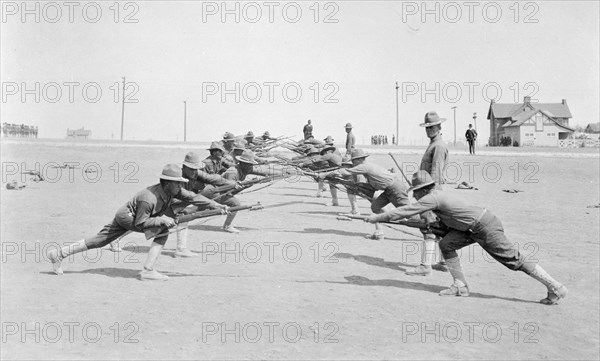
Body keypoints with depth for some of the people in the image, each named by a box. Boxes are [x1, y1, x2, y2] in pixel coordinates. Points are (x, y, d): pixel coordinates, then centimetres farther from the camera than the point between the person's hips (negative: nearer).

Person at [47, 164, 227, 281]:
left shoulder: (173, 190, -11)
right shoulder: (149, 198, -32)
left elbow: (192, 197, -6)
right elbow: (140, 223, -26)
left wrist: (215, 205, -11)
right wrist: (161, 219, -32)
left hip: (124, 215, 8)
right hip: (127, 217, -8)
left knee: (99, 240, 13)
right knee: (162, 232, -17)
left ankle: (59, 254, 19)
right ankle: (148, 270, -17)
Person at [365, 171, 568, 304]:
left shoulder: (432, 198, -17)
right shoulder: (436, 195, 11)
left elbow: (403, 212, -18)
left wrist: (376, 218, -11)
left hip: (485, 227, -9)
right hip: (473, 227, 9)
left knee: (514, 260, -5)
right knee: (447, 244, 5)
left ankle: (556, 288, 3)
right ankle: (460, 286, 8)